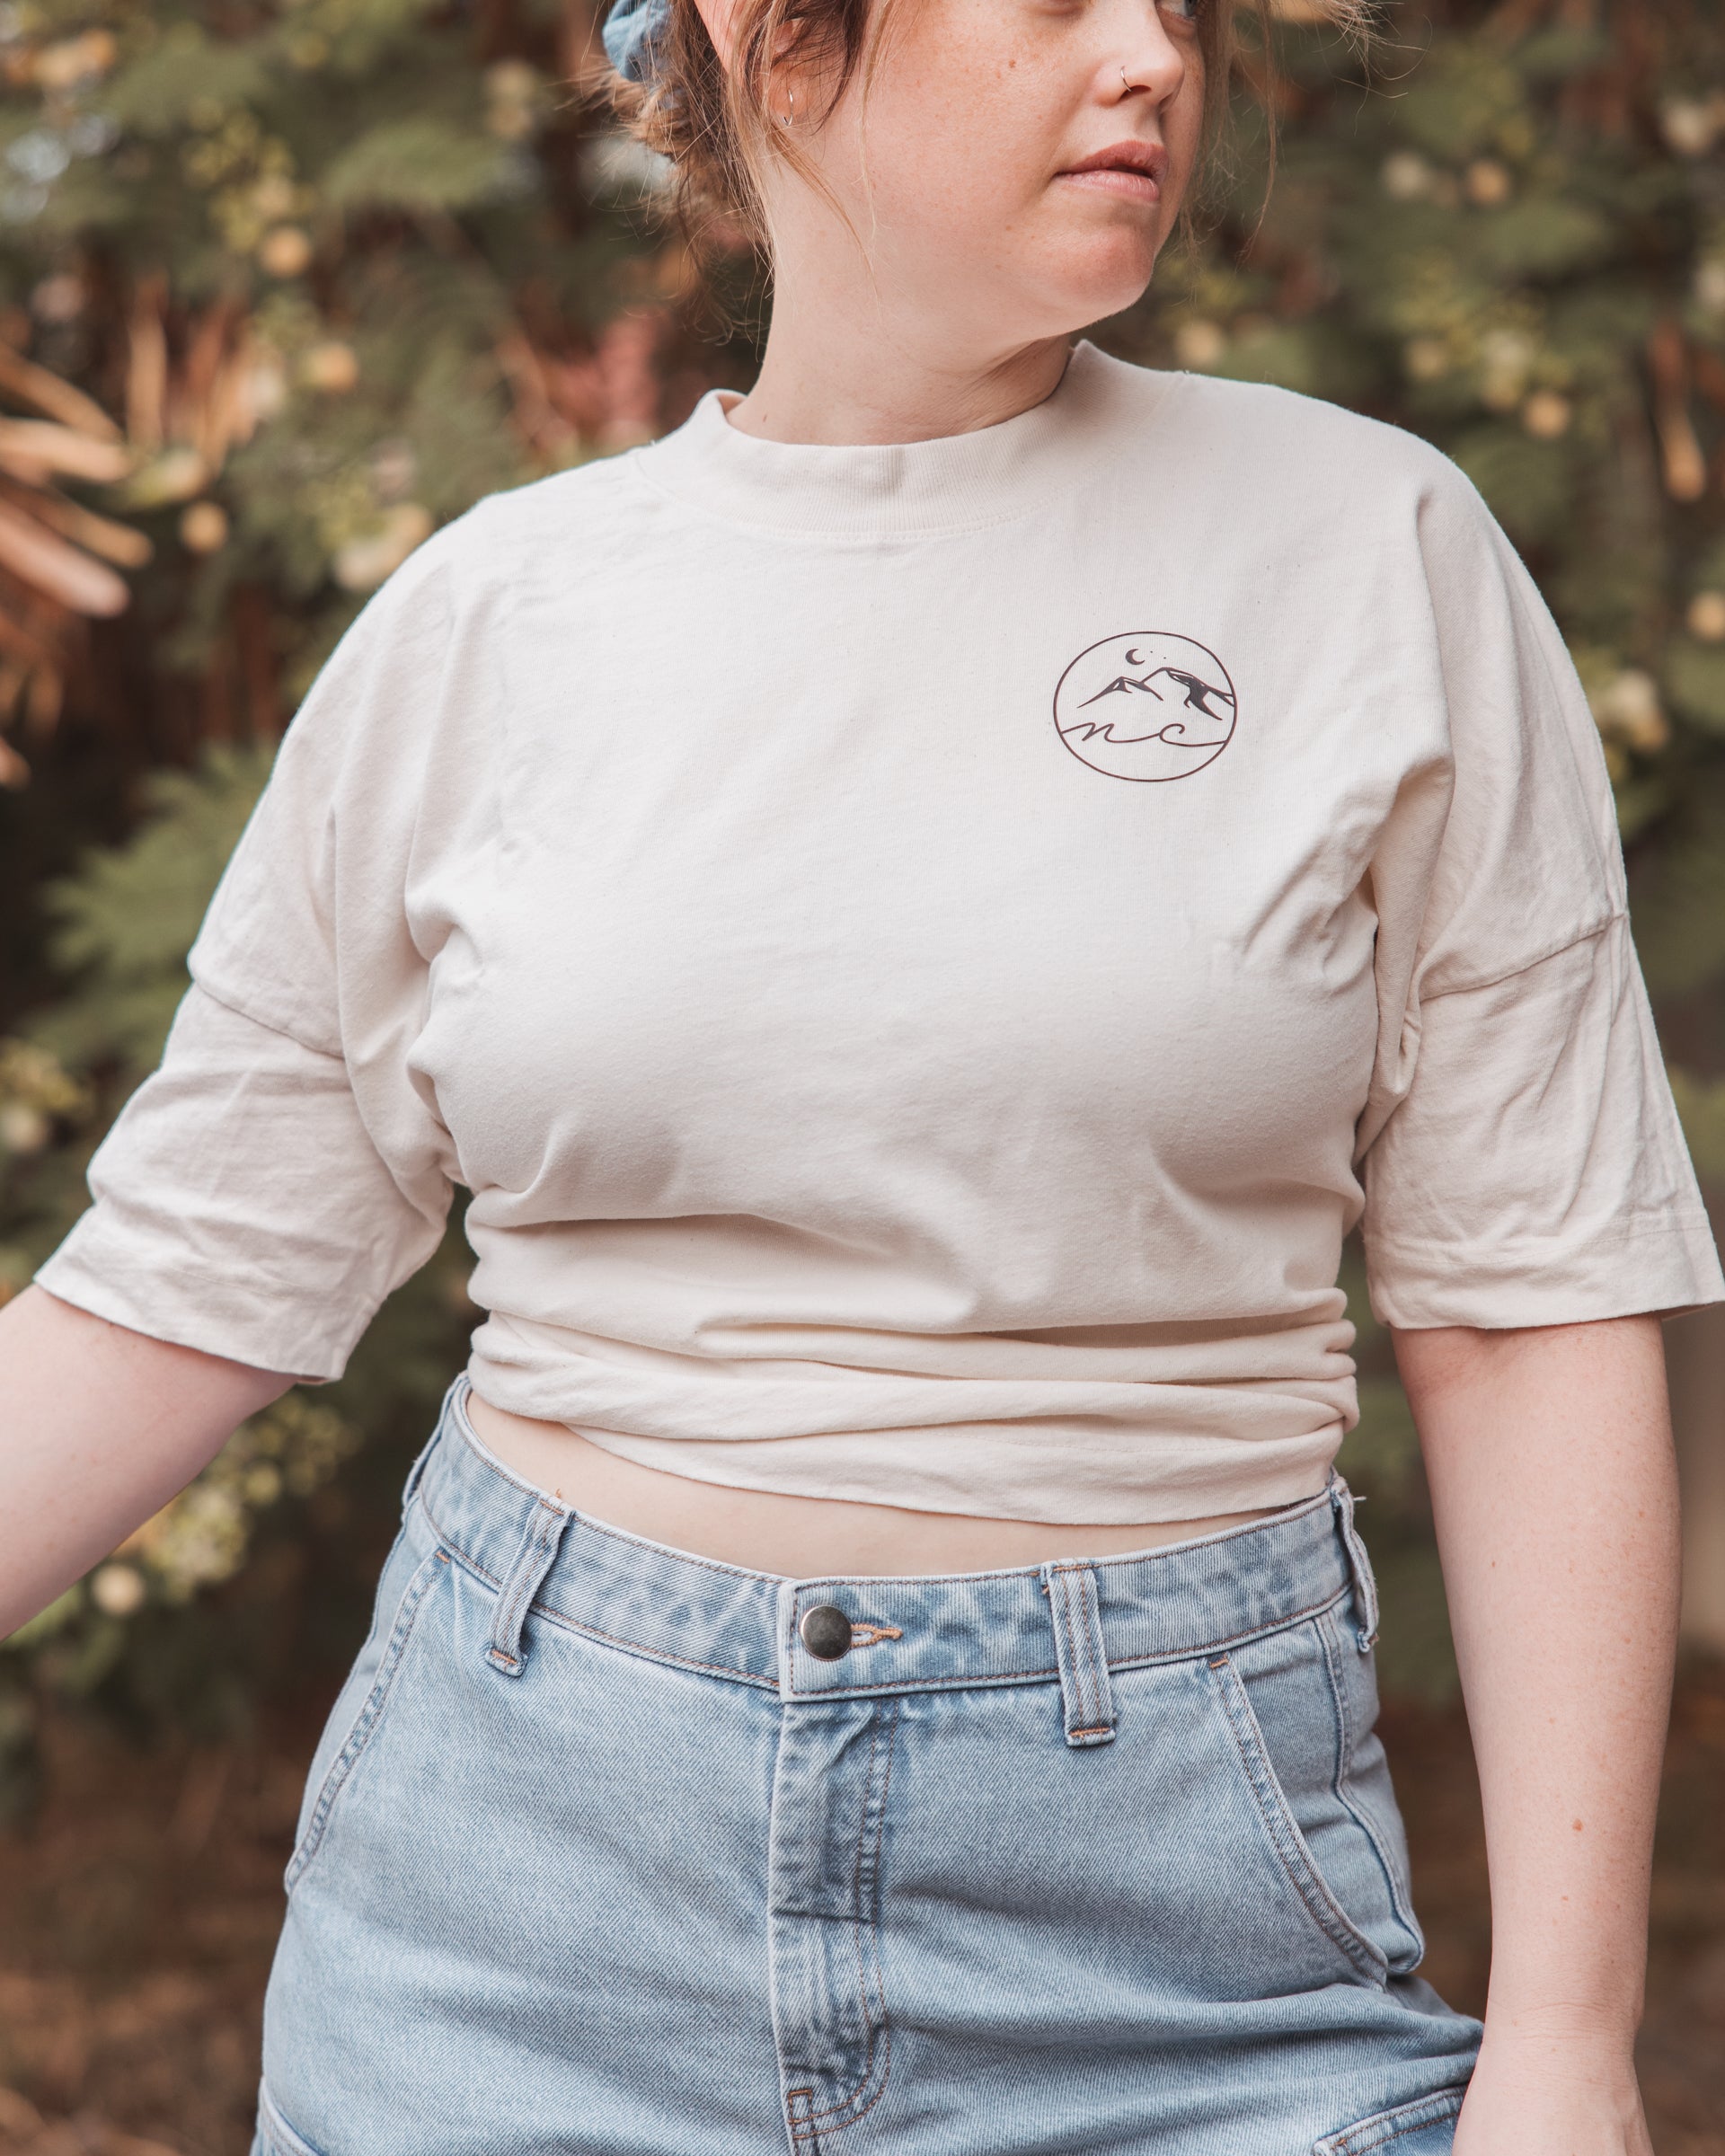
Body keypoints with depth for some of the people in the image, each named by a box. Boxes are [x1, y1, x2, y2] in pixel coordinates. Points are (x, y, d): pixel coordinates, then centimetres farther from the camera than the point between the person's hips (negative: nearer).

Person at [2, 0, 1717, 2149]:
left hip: (1169, 1865, -1)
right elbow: (189, 1287, 5)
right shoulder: (483, 618, 0)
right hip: (526, 1833, 1)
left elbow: (1535, 1300, -4)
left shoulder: (1373, 550, -3)